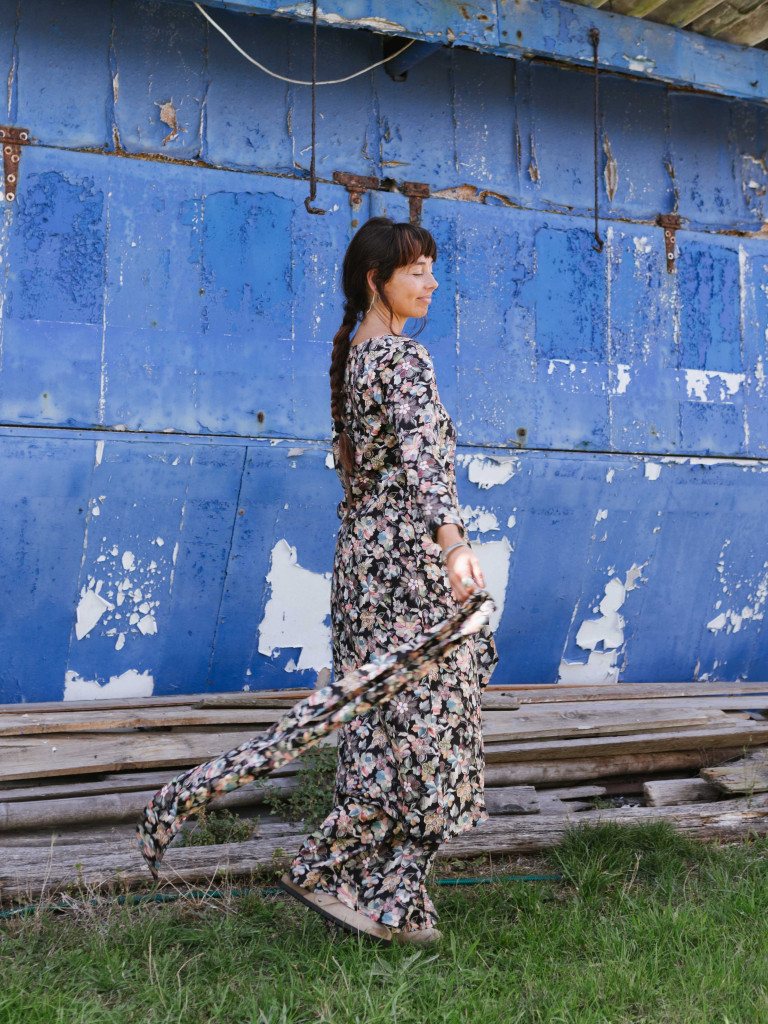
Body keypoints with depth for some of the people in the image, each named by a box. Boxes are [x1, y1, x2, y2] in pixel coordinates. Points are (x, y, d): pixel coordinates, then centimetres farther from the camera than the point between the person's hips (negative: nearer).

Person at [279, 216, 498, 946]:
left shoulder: (353, 353, 15)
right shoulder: (405, 359, -13)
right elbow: (422, 458, -30)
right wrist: (454, 542, -42)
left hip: (363, 551, 9)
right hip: (407, 560, -9)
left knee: (380, 726, 11)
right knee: (417, 725, -1)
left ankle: (389, 903, 19)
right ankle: (324, 868, 5)